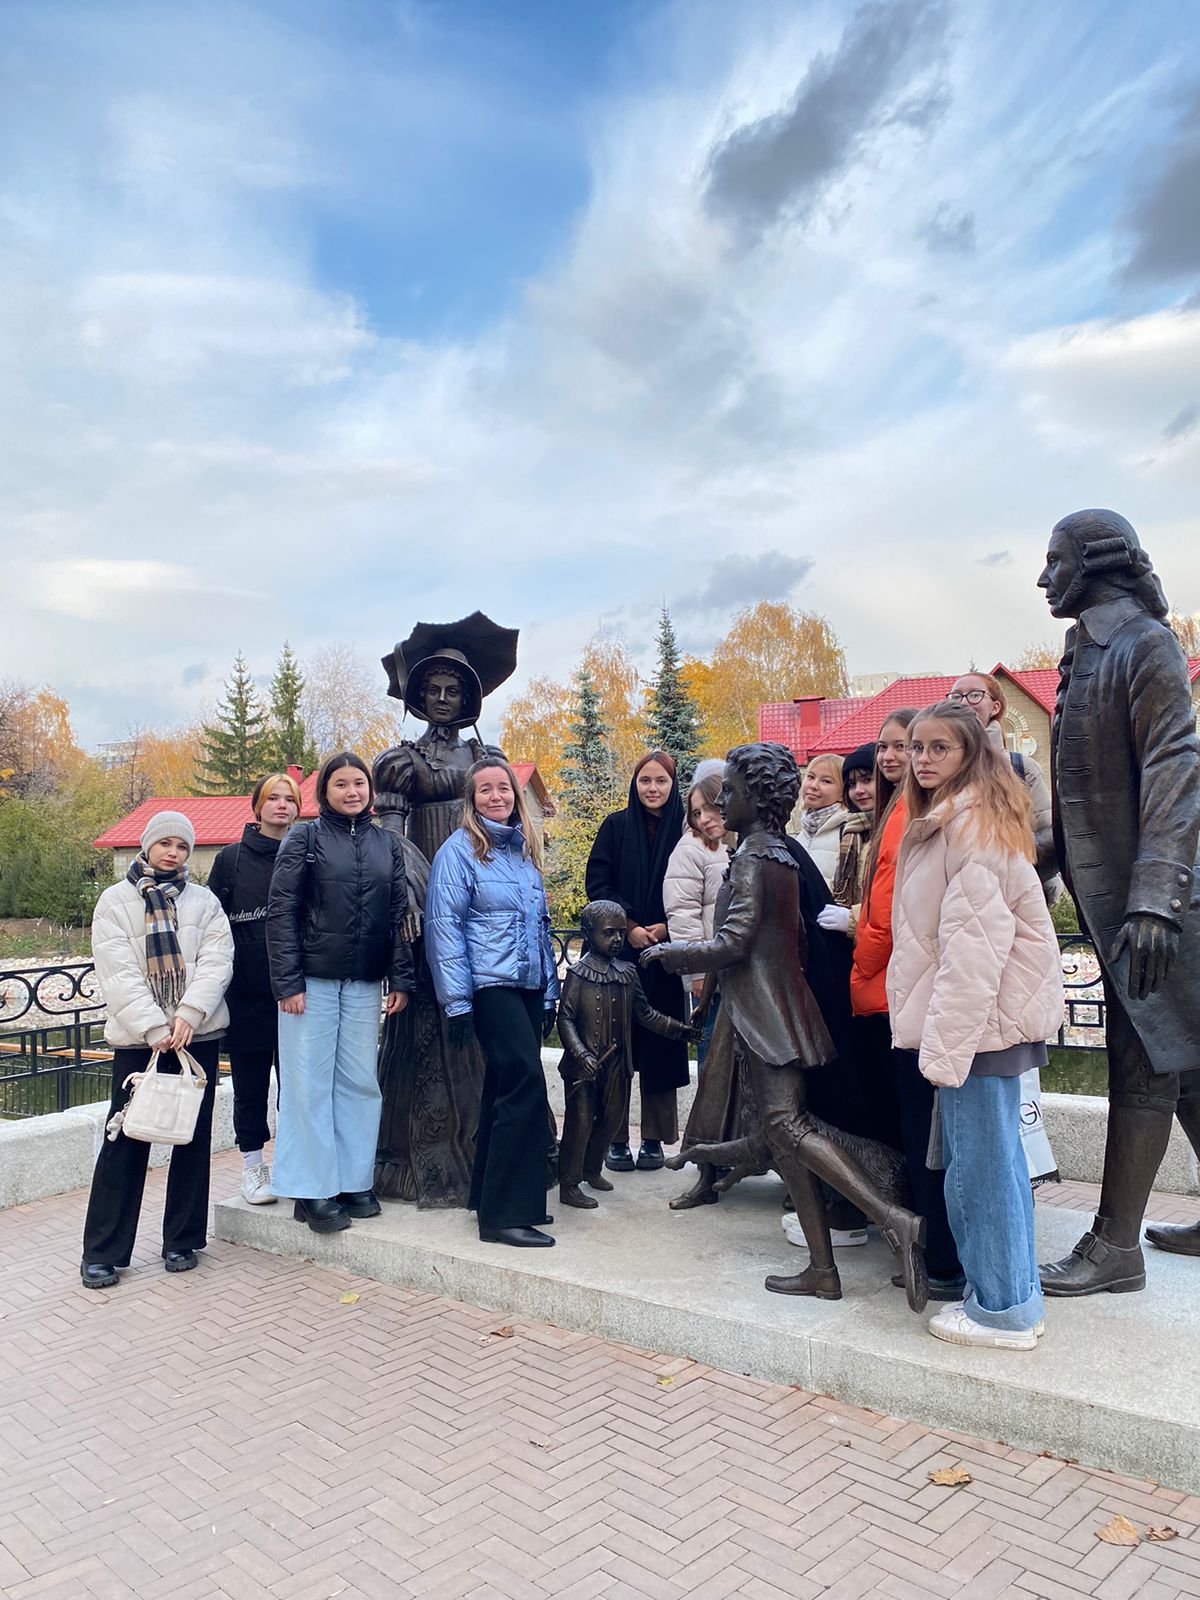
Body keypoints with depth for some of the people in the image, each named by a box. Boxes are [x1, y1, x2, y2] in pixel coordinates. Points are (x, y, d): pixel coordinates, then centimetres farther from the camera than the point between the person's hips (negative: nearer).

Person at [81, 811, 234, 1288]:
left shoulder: (204, 901, 10)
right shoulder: (115, 901, 6)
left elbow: (217, 961, -1)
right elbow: (118, 973, -4)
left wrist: (189, 1013, -15)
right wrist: (154, 1027, -14)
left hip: (198, 1034, 2)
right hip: (137, 1038, -2)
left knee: (193, 1138, 7)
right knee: (126, 1141, -1)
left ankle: (182, 1241, 20)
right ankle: (102, 1253, 10)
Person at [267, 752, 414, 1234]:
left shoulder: (387, 844, 10)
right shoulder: (304, 838, -1)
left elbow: (399, 915, 10)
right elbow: (281, 911, -5)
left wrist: (400, 978, 3)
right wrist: (288, 981, -12)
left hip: (364, 984, 4)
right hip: (312, 979, -4)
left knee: (360, 1082, 8)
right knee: (310, 1083, 2)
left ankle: (354, 1182, 20)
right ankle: (312, 1191, 10)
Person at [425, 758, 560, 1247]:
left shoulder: (526, 849, 15)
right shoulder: (460, 849, -5)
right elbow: (444, 925, -9)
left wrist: (550, 991, 16)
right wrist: (456, 1001, -13)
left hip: (529, 985, 7)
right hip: (490, 984, -7)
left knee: (505, 1088, 13)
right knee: (527, 1084, -14)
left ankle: (489, 1195, 25)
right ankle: (506, 1214, -6)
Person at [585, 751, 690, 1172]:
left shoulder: (684, 829, 3)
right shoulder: (616, 826, 4)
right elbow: (596, 882, -1)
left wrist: (666, 927, -12)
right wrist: (629, 927, -10)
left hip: (666, 953, 0)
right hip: (616, 952, 0)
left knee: (659, 1043, 4)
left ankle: (654, 1138, 16)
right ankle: (615, 1138, 11)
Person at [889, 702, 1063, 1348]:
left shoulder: (973, 822, -13)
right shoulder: (950, 819, 17)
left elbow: (973, 943, -20)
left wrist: (946, 1044, -21)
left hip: (980, 1015, -10)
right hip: (983, 1017, 10)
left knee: (979, 1161, -1)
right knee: (994, 1156, 15)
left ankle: (1002, 1308, 12)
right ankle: (1012, 1294, 26)